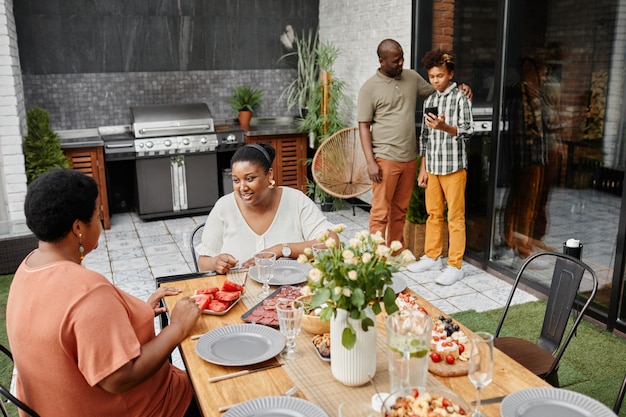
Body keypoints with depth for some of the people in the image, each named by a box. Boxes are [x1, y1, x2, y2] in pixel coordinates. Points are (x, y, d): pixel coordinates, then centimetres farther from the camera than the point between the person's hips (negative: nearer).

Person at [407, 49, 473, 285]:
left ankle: (455, 266, 5)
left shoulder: (460, 99, -6)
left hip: (454, 166, -6)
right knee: (433, 214, 13)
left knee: (455, 217, -1)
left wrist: (445, 127, -28)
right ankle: (432, 257, 26)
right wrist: (423, 168, 11)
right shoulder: (429, 101, 12)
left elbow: (467, 132, -11)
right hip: (432, 166, 6)